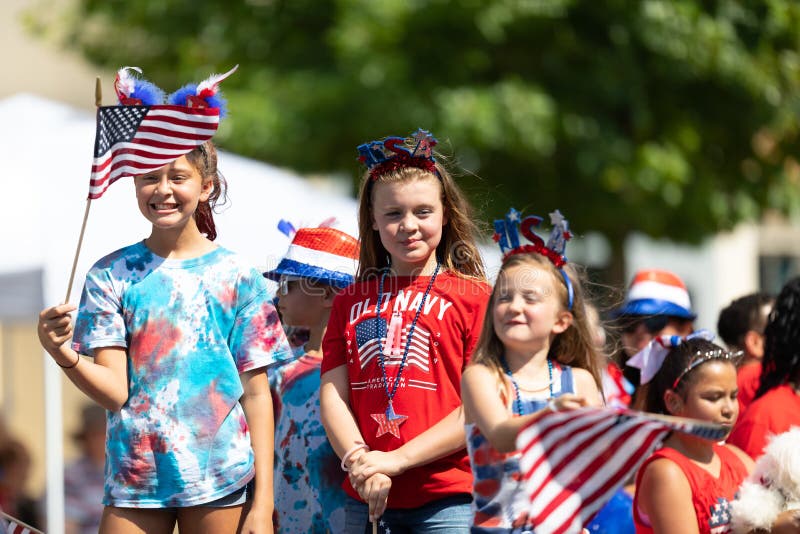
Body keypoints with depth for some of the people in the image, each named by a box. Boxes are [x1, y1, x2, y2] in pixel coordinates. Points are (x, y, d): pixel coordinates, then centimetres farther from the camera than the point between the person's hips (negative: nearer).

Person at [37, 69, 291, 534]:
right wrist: (63, 354, -24)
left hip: (219, 481, -1)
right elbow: (115, 391, -4)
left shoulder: (237, 277, 3)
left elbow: (257, 394, 2)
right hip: (134, 478, 1)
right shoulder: (111, 276, 4)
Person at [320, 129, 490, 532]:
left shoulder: (474, 297, 0)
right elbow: (332, 395, 7)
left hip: (448, 499, -3)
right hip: (365, 500, 3)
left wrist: (396, 460, -12)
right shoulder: (350, 302, 13)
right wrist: (359, 462, -10)